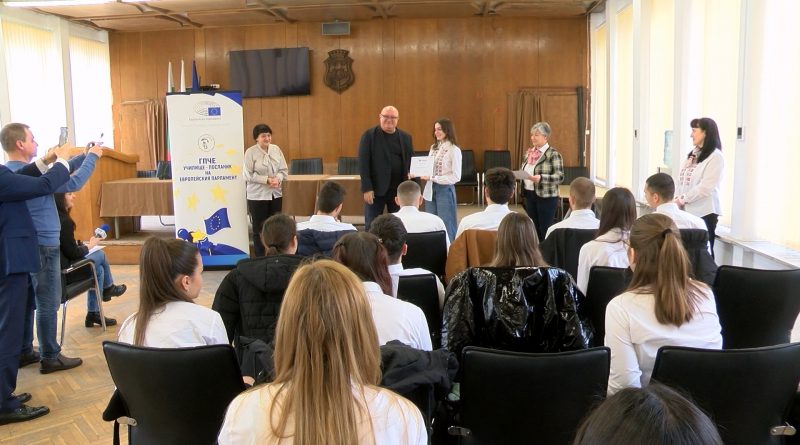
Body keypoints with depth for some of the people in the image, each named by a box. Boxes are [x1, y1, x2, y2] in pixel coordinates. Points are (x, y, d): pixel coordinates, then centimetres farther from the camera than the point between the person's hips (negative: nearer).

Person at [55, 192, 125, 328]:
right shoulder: (64, 221, -21)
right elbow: (73, 253, -15)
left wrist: (80, 245, 6)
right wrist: (89, 246, 1)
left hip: (57, 268, 8)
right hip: (64, 272, -8)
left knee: (98, 268, 20)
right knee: (100, 255, 9)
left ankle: (93, 313, 26)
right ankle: (108, 288, 32)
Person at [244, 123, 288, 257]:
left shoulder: (276, 149, 4)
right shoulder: (250, 152, -8)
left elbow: (284, 170, 5)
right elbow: (249, 175, -12)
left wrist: (278, 179, -15)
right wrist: (267, 180, -18)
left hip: (275, 194, 4)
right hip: (257, 196, -4)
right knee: (259, 228, 4)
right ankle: (260, 258, 13)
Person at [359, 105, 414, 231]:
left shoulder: (406, 137, 9)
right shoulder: (369, 135, -3)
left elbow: (412, 163, 9)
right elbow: (363, 163, -7)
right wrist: (367, 188, -14)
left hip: (400, 190, 3)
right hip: (376, 189, -3)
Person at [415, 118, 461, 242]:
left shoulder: (454, 150, -11)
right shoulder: (434, 148, 10)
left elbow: (456, 177, -15)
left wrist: (433, 178, -20)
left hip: (445, 190, -7)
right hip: (430, 189, 7)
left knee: (446, 226, 2)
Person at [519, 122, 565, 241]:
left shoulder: (553, 154, -11)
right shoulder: (529, 152, 10)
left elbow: (560, 177, -17)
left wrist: (541, 178, -29)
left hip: (546, 197, -6)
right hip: (529, 195, 7)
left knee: (545, 230, -1)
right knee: (533, 228, 12)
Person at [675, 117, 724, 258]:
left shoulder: (715, 156, -8)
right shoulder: (693, 154, 16)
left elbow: (706, 187, -17)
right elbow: (682, 181, 13)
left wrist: (684, 199, -14)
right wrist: (677, 198, -2)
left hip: (704, 212, -7)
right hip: (688, 210, 7)